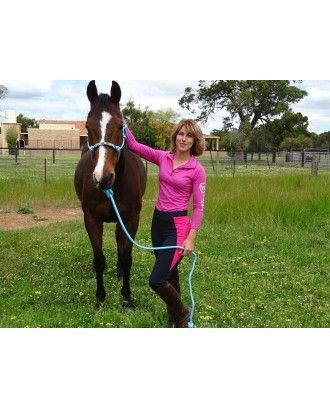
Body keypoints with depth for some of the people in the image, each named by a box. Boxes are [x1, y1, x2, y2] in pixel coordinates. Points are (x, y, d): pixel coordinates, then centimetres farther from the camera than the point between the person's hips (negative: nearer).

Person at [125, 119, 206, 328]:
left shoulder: (197, 170, -10)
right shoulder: (163, 158, 3)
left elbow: (199, 207, -9)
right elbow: (134, 145, 4)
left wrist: (191, 238, -15)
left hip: (177, 226, -6)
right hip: (157, 221, 6)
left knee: (156, 281, -10)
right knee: (169, 275, 18)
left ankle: (182, 314, 16)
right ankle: (174, 318, 36)